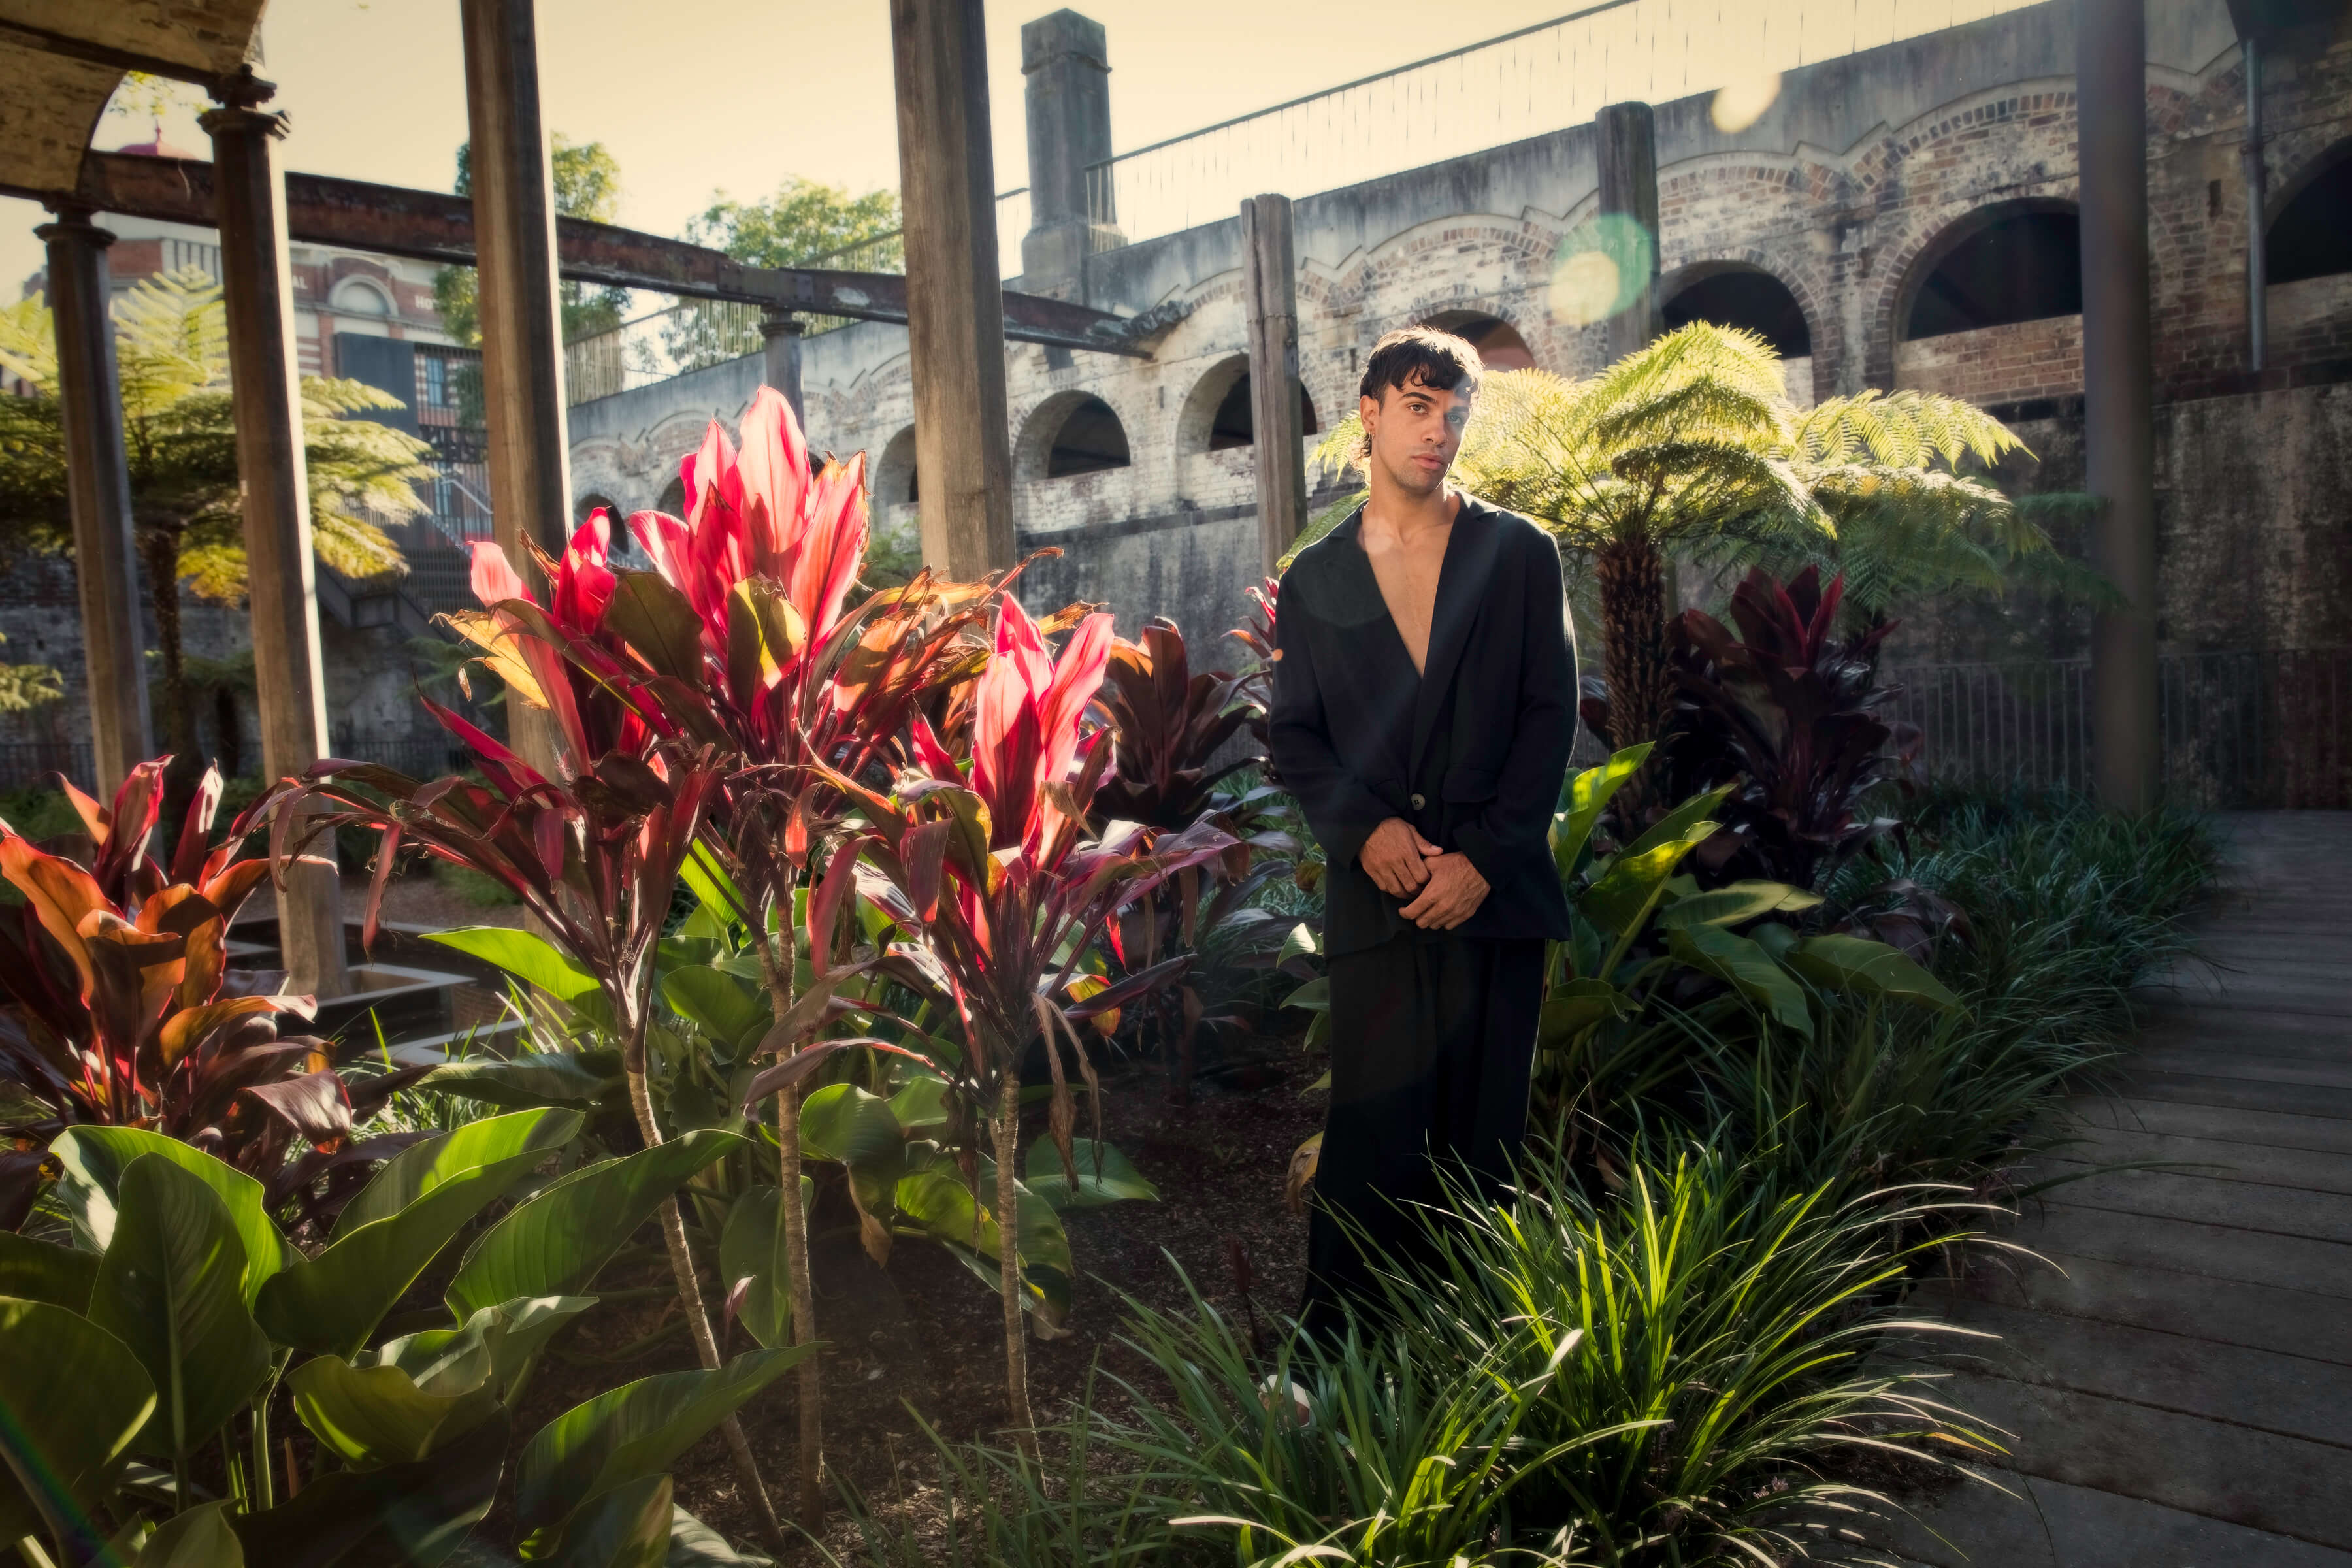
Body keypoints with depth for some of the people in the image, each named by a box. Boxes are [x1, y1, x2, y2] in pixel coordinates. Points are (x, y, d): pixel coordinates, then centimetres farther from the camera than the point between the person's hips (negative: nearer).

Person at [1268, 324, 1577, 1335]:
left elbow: (1551, 717, 2)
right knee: (1375, 1128, 0)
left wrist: (1483, 856, -8)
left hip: (1494, 887, 0)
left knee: (1484, 1128, 5)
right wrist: (1365, 828, -9)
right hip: (1374, 891, 0)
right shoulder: (1313, 579, 12)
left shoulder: (1520, 553, 8)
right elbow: (1293, 733, 9)